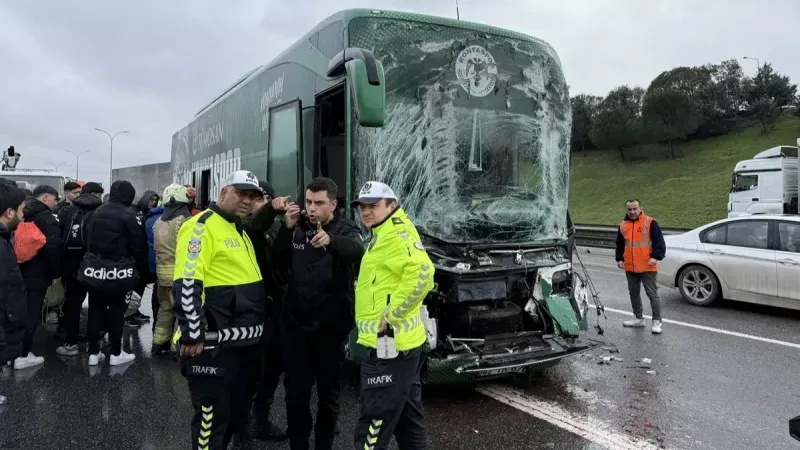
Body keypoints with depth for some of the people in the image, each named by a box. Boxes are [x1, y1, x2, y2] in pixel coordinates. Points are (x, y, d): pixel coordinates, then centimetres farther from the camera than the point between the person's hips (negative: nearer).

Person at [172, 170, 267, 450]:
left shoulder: (239, 230, 17)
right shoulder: (202, 226, -14)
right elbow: (187, 285, -22)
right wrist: (193, 335, -23)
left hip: (241, 341, 10)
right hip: (213, 344, -10)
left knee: (235, 412, 21)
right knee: (212, 415, 1)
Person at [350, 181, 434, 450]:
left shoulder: (397, 230, -11)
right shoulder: (383, 234, 19)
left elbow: (421, 273, -28)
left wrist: (391, 316, -24)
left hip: (389, 343, -10)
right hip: (402, 342, 10)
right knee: (408, 423, 19)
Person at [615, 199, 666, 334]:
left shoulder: (650, 222, -6)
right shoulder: (623, 225, 10)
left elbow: (659, 242, -8)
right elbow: (620, 245, 19)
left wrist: (655, 257, -17)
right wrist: (620, 259, 10)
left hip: (647, 267, -6)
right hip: (630, 268, 6)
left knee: (652, 294, -4)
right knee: (634, 293, 14)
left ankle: (657, 321, 1)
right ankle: (639, 319, 27)